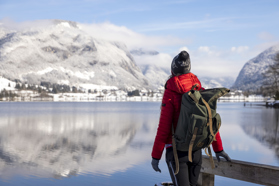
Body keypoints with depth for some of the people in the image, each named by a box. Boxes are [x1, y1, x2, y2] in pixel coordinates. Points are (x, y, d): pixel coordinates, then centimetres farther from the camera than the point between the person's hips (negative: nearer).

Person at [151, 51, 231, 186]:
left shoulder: (170, 92, -14)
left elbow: (164, 128, -16)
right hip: (195, 149, 5)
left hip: (176, 149, -5)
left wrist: (155, 156, -9)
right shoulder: (199, 90, 2)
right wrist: (218, 149, 13)